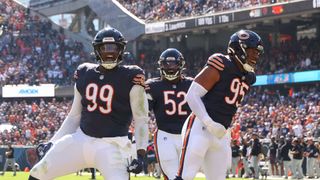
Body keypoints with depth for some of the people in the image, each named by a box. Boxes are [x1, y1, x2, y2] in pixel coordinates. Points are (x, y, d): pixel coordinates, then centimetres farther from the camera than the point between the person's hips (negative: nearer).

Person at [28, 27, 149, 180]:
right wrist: (52, 142, 16)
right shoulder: (84, 74, 10)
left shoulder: (131, 78, -4)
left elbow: (141, 119, -3)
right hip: (81, 139, 5)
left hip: (112, 145, -5)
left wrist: (140, 155, -14)